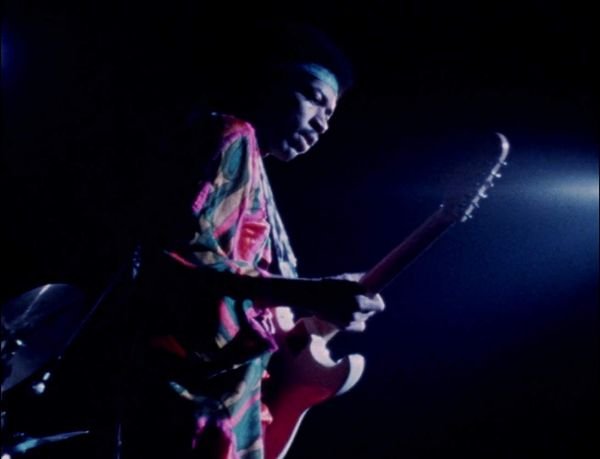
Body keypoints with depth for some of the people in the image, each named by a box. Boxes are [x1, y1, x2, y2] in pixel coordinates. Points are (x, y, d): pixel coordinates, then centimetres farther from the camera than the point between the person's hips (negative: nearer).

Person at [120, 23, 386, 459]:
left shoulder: (252, 167, 22)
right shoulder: (228, 138, -5)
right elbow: (180, 259, -20)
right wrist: (311, 295, -23)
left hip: (233, 408, 10)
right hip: (191, 403, -10)